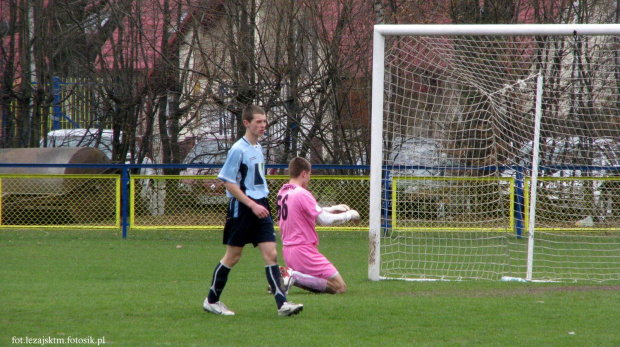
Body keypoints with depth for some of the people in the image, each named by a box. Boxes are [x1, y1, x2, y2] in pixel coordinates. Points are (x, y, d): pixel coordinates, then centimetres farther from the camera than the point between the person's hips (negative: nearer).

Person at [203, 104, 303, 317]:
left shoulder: (258, 148, 12)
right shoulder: (238, 150, -12)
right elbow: (229, 183, -15)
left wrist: (262, 204, 18)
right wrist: (252, 205, -19)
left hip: (260, 208, 7)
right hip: (241, 209, -7)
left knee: (271, 254, -4)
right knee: (233, 256, 2)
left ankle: (282, 303, -10)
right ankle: (211, 301, 16)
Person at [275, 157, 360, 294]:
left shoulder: (282, 192, 11)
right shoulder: (302, 194, -16)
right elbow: (325, 220, -15)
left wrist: (333, 209, 22)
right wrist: (349, 215, 0)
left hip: (288, 250, 9)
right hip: (304, 250, -9)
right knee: (340, 287, -6)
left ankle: (283, 275, 2)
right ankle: (295, 277, -17)